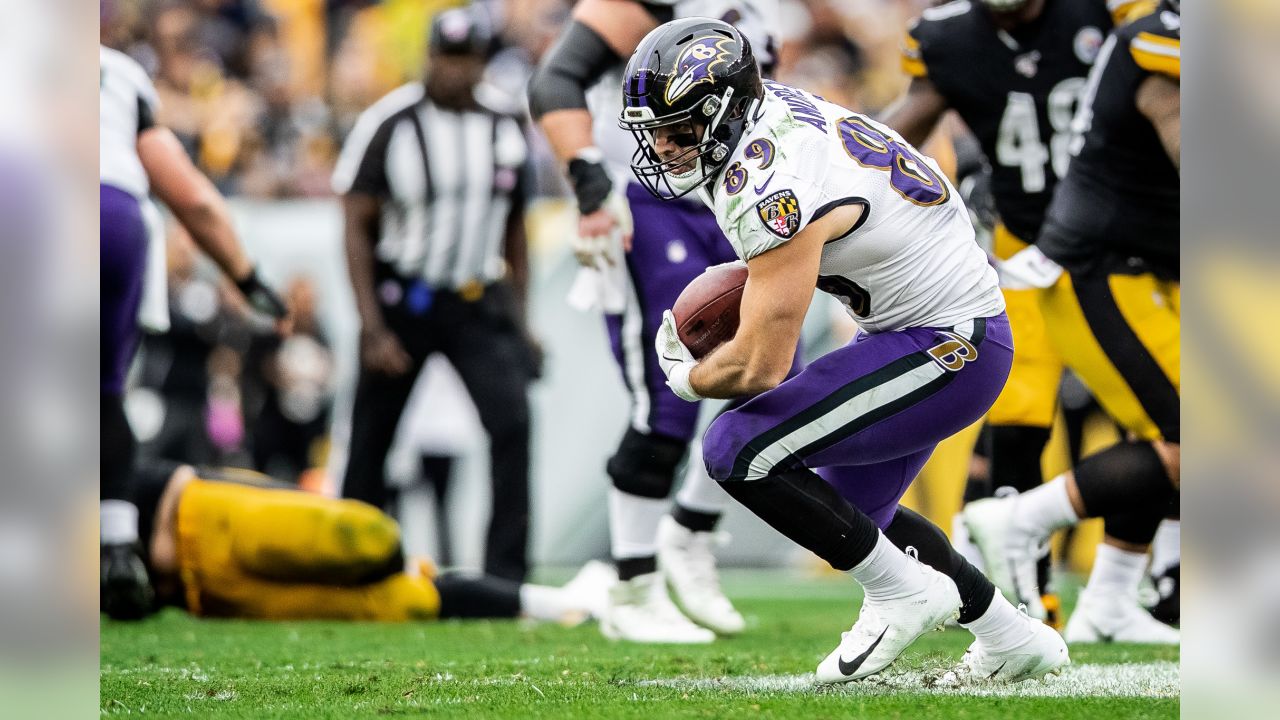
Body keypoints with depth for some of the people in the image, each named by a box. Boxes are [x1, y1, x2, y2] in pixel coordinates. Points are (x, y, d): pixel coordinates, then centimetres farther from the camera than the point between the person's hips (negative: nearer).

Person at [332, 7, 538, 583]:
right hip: (401, 298, -2)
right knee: (371, 443, 6)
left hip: (477, 303, 2)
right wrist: (372, 327, -15)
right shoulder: (389, 124, -10)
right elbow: (356, 228, -9)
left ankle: (506, 573, -15)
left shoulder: (505, 131, 3)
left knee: (513, 421, -16)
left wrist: (519, 321, 12)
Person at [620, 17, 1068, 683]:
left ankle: (904, 593, -4)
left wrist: (685, 377, -3)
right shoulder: (776, 106, 2)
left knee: (738, 451, -16)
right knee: (852, 510, 24)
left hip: (947, 351, -10)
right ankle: (1013, 639, 33)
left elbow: (761, 366, -23)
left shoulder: (772, 191, -26)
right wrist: (755, 277, 10)